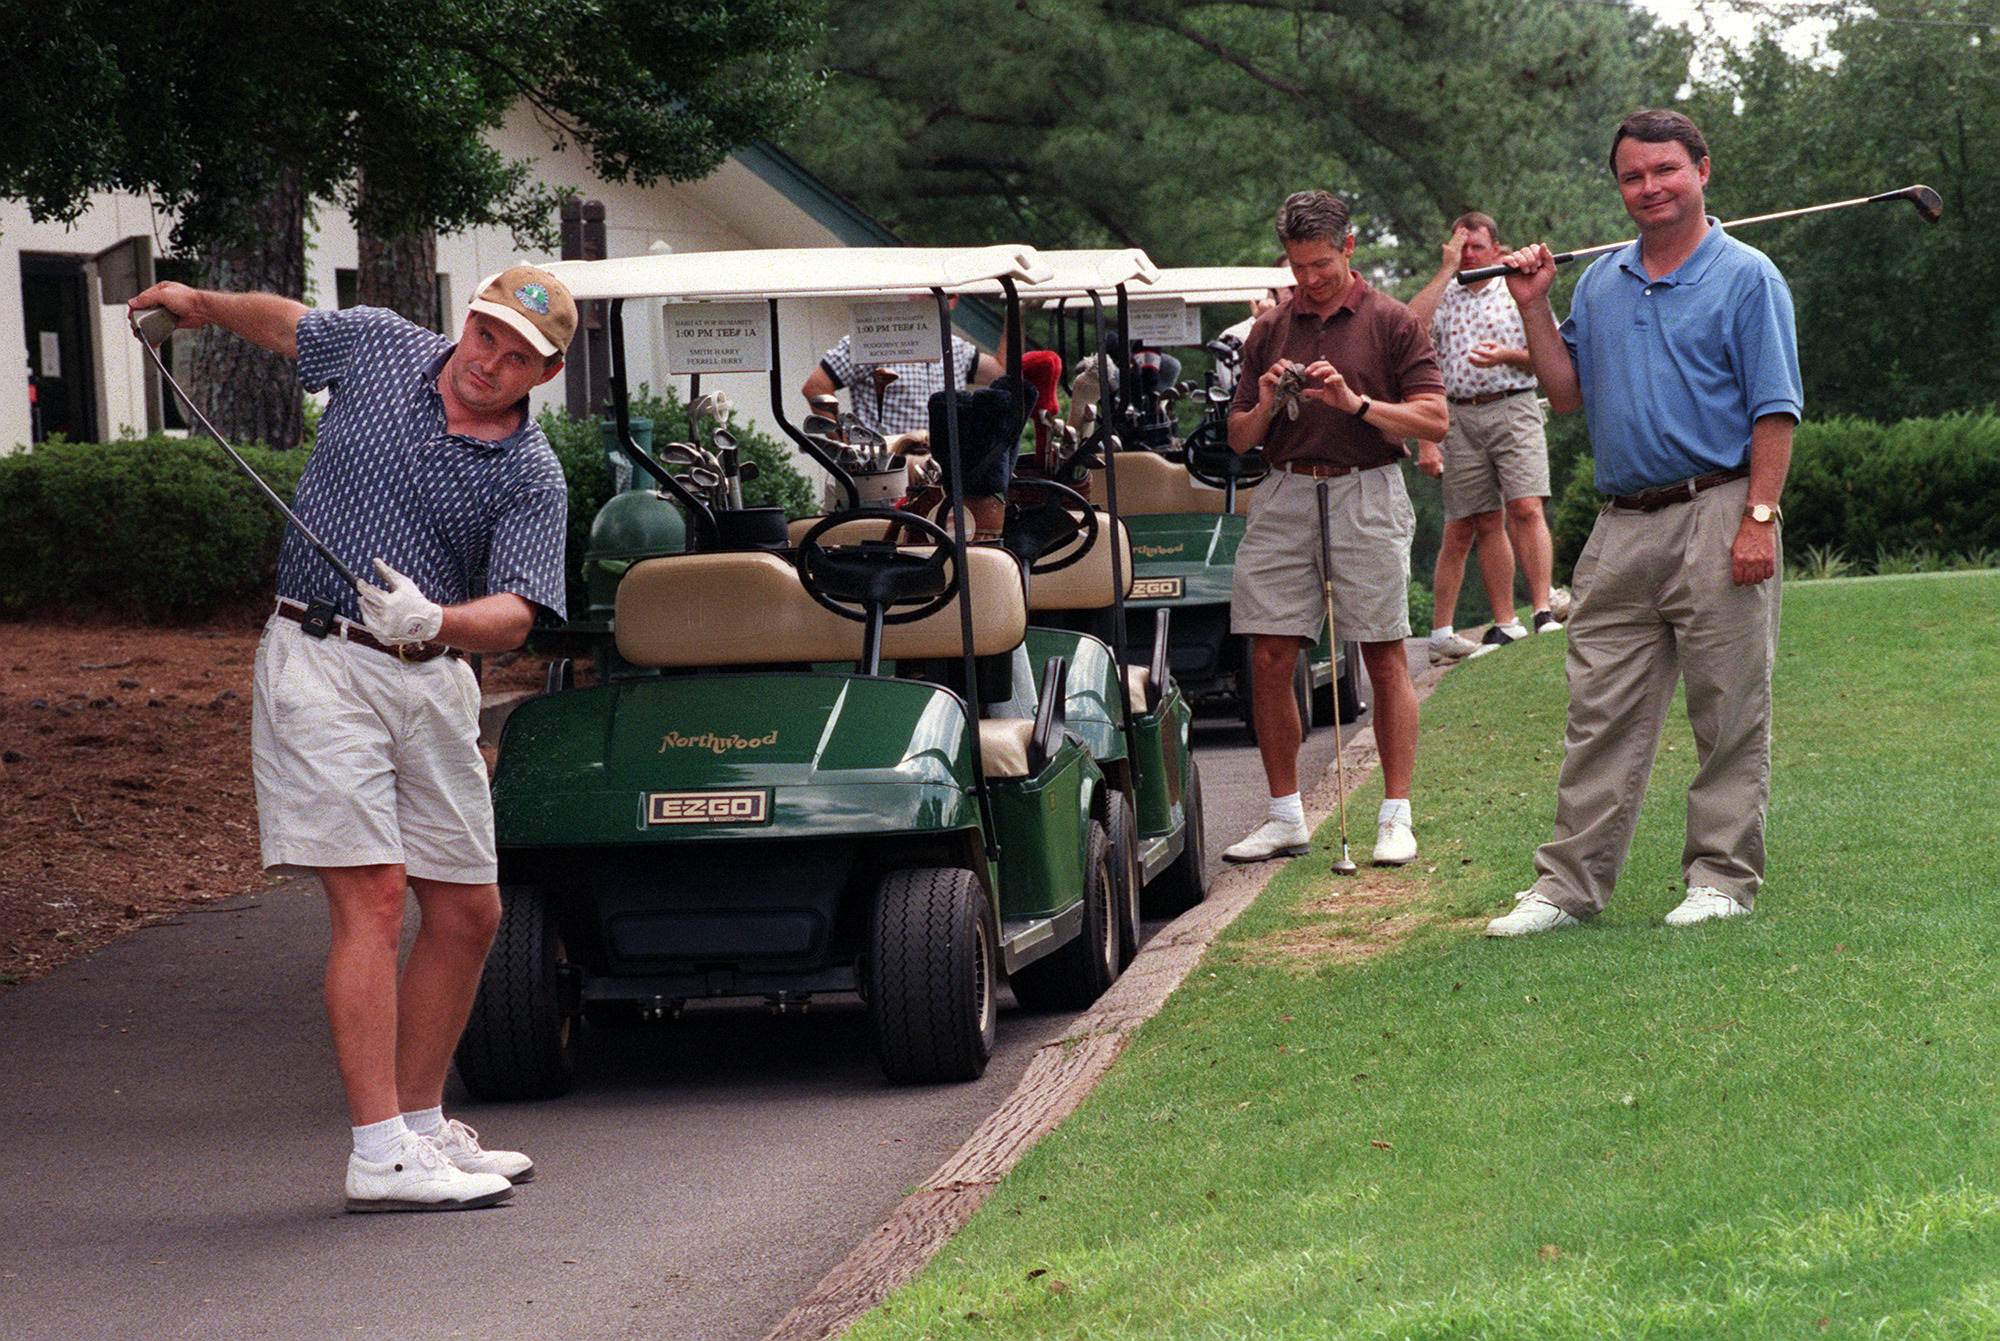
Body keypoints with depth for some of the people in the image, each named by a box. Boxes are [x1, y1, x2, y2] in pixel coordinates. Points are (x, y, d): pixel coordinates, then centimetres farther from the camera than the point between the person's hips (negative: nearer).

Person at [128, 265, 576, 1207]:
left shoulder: (532, 479, -3)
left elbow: (515, 614, -16)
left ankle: (421, 1124, 23)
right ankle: (380, 1158, -16)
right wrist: (205, 304, 22)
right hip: (320, 662, -3)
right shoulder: (376, 347, 1)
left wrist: (436, 622, -34)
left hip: (433, 681, 3)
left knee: (467, 915, 7)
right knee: (373, 898, -13)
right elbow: (285, 323, 24)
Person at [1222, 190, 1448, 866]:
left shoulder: (1392, 322, 4)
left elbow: (1433, 419, -3)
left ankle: (1396, 817, 2)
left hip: (1366, 493, -3)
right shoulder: (1269, 330, 14)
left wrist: (1357, 402, -15)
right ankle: (1286, 817, 8)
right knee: (1269, 659, -1)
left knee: (1385, 658, -3)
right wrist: (1265, 407, -6)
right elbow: (1238, 437, 15)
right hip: (1284, 496, 3)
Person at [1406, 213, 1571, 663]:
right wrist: (1447, 269, -7)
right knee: (1484, 524, 1)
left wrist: (1508, 356, -14)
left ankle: (1543, 610, -17)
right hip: (1459, 418, 2)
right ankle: (1505, 624, 4)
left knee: (1525, 510, -16)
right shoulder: (1441, 299, 14)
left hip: (1514, 410, -2)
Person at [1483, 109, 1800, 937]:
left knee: (1729, 714, 0)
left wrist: (1759, 518, -15)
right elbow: (1566, 395, 19)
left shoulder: (1746, 278, -1)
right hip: (1622, 526, 5)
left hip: (1716, 514, -5)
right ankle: (1570, 882, 6)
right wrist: (1533, 309, 7)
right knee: (1600, 713, 4)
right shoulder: (1600, 285, 16)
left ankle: (1723, 876, 7)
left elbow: (1774, 411, -6)